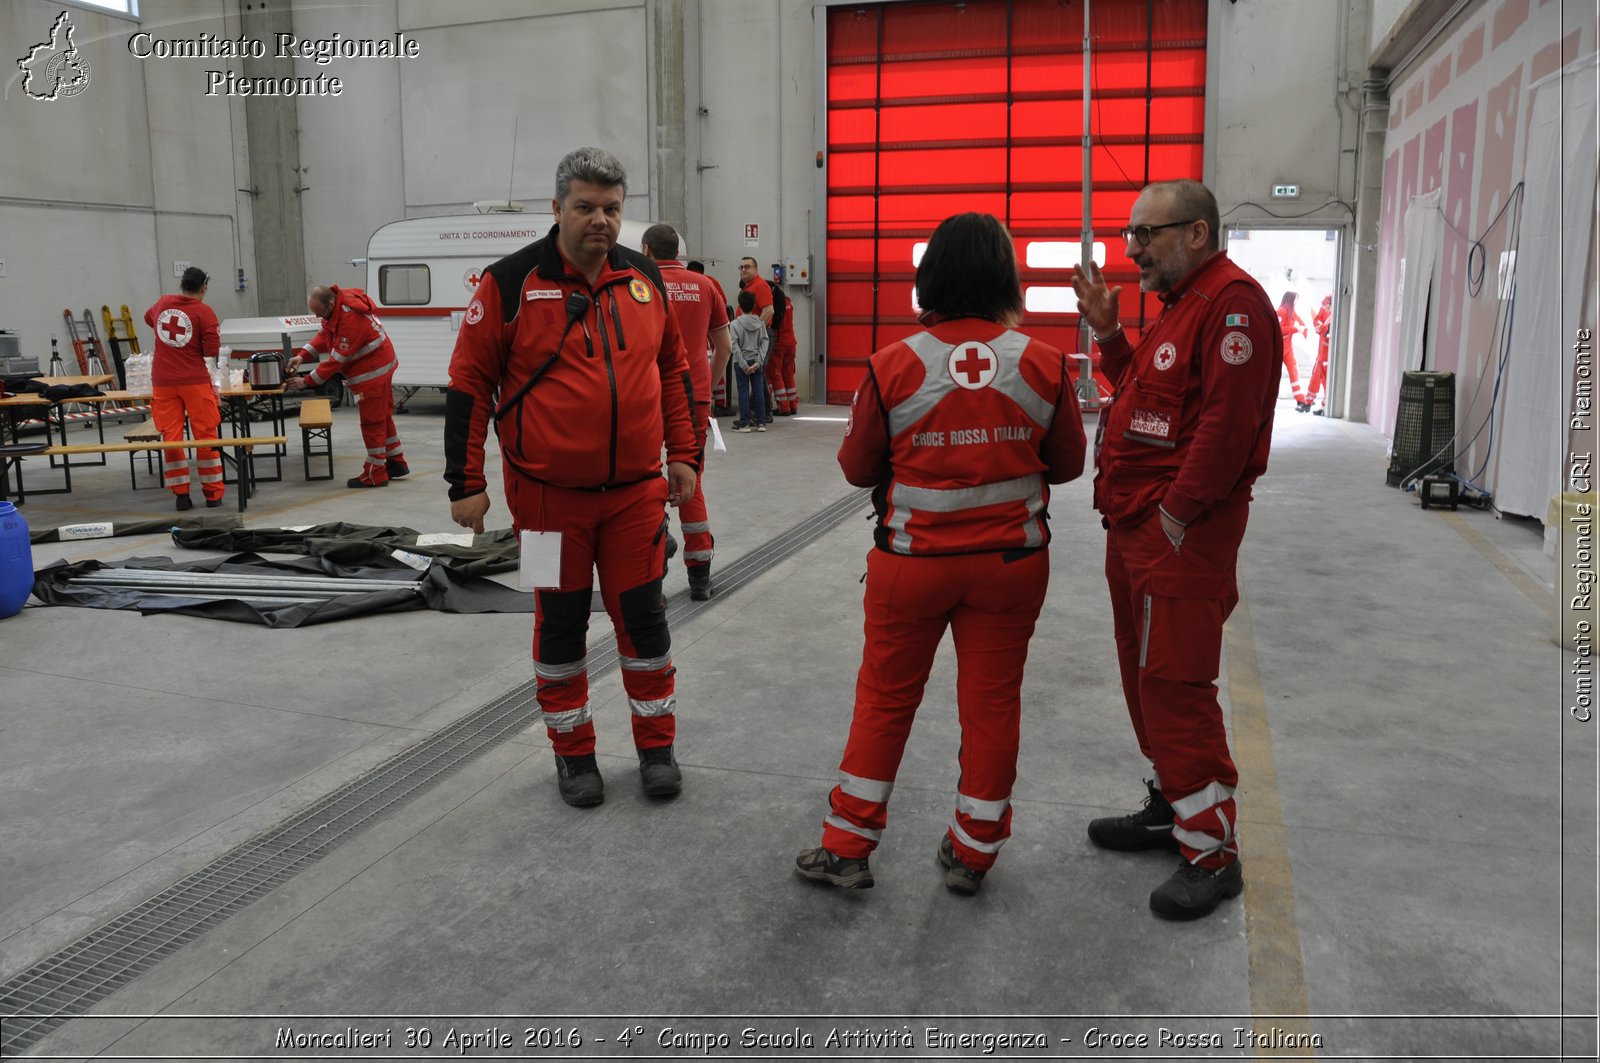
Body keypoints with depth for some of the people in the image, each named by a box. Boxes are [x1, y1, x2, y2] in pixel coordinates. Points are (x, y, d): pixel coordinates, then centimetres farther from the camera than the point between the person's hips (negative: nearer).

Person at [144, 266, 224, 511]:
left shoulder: (161, 304, 7)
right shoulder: (204, 312, -8)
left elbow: (149, 319, 30)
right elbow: (212, 350, -14)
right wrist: (194, 346, 4)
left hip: (163, 381, 4)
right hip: (194, 380, -4)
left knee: (171, 437, 6)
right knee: (206, 436, 5)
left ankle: (181, 494, 8)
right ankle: (213, 493, 10)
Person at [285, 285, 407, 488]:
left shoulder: (350, 318, -31)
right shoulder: (335, 304, -3)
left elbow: (337, 360, -27)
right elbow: (323, 335, 8)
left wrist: (306, 382, -21)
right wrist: (302, 356, -7)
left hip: (372, 371, -10)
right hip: (379, 365, 10)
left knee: (372, 421, -3)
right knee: (382, 416, 17)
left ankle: (376, 474, 5)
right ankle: (396, 463, 29)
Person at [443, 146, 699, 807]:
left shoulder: (645, 279, 6)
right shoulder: (511, 282, -7)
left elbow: (672, 370, 15)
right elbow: (469, 381, -5)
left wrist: (683, 454, 10)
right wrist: (465, 482, -7)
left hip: (637, 491, 3)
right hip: (549, 493, -3)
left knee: (643, 616, 9)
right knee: (561, 621, 9)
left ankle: (656, 744, 27)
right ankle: (572, 752, 27)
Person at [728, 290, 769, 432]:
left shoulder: (735, 324, -8)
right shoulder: (759, 322, 2)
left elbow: (735, 346, -13)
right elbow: (764, 342, -4)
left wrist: (743, 364, -11)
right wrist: (758, 362, -7)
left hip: (741, 363, -3)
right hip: (756, 362, 3)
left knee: (743, 392, 1)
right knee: (758, 391, 6)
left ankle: (744, 423, 0)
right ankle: (761, 422, 8)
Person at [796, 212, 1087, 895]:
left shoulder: (893, 366, -13)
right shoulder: (1045, 364, -8)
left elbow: (857, 467, -3)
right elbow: (1067, 464, 3)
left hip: (912, 561, -1)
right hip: (1011, 561, 1)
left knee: (885, 698, 14)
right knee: (991, 703, 14)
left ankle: (847, 847, 24)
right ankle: (972, 855, 27)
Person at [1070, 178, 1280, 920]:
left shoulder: (1232, 304, -16)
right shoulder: (1180, 304, 18)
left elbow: (1228, 421, -23)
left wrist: (1177, 513, -20)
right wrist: (1106, 330, 10)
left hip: (1180, 535, -11)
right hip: (1135, 526, 11)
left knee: (1175, 686, -7)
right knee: (1145, 676, 17)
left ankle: (1211, 853, 5)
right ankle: (1172, 809, 32)